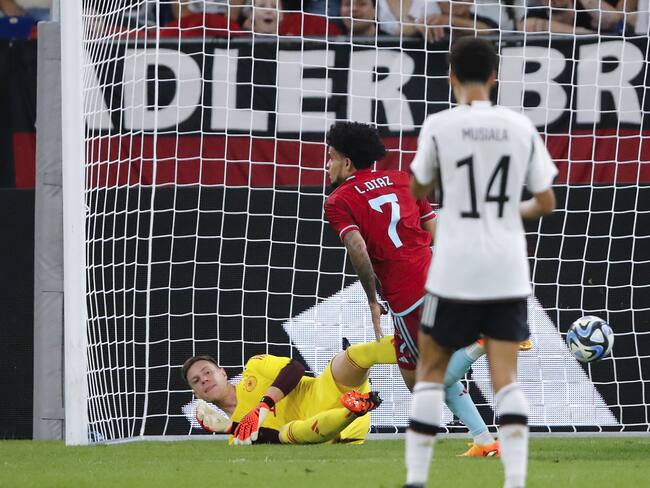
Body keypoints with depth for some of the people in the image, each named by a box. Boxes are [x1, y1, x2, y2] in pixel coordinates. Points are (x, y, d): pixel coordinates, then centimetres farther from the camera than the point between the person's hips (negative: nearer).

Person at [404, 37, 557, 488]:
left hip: (455, 272, -2)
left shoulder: (439, 126, -6)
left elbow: (418, 190, 10)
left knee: (431, 370, 11)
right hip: (509, 273, 2)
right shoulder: (521, 127, 2)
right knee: (506, 377, 3)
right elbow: (546, 203, 6)